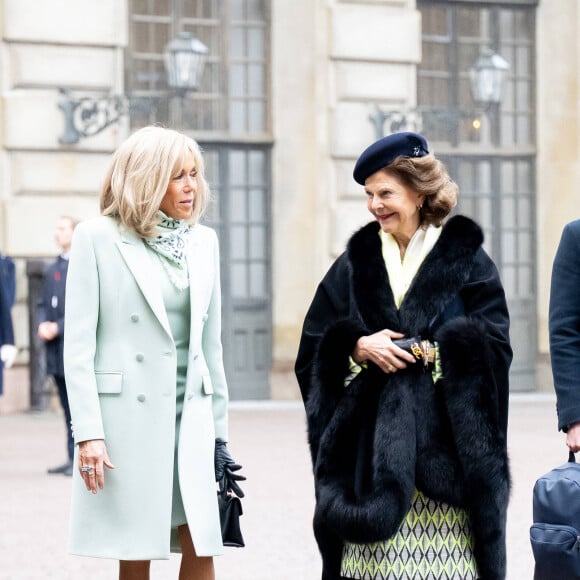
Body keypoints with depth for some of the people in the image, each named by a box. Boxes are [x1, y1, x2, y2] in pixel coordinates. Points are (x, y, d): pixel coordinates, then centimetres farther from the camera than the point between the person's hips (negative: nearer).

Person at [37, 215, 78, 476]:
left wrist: (58, 327, -15)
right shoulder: (52, 269, 19)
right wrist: (42, 325, -3)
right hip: (56, 349, 7)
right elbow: (43, 304, 18)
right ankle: (72, 459, 12)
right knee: (67, 406, 9)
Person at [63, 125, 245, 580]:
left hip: (190, 414, 4)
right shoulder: (98, 237, -3)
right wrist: (88, 432, -13)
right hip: (127, 416, -4)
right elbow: (78, 342, -6)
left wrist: (219, 429, 14)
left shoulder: (203, 241, 11)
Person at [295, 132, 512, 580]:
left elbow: (495, 346, -3)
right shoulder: (356, 262, 13)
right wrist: (357, 347, -9)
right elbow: (313, 349, 10)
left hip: (445, 445, -2)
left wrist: (425, 352, -12)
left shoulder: (465, 258, 5)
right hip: (371, 445, 2)